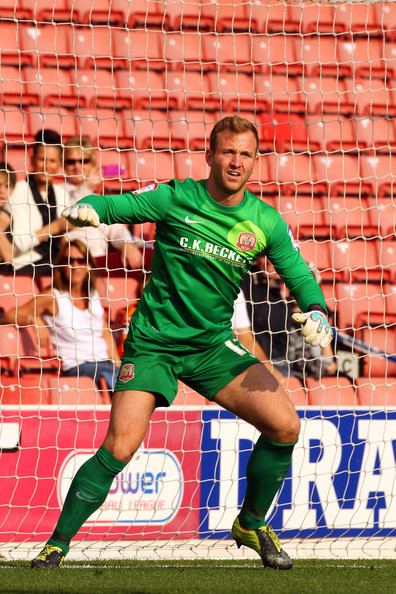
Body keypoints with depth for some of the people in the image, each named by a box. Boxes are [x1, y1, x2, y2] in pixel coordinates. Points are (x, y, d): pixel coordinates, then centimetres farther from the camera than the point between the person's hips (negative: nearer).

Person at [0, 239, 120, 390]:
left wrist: (117, 365, 7)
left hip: (104, 362, 5)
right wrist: (34, 319, -19)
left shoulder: (94, 296, 18)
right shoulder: (53, 297, 2)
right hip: (77, 366, -5)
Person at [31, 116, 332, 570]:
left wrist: (316, 311, -12)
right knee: (120, 448, -18)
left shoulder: (265, 222, 0)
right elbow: (117, 206, -9)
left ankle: (251, 524, 15)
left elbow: (297, 273, 8)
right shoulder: (175, 199, -9)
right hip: (153, 344, -3)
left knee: (285, 426, -10)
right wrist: (87, 208, -32)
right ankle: (56, 545, -1)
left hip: (214, 345, 3)